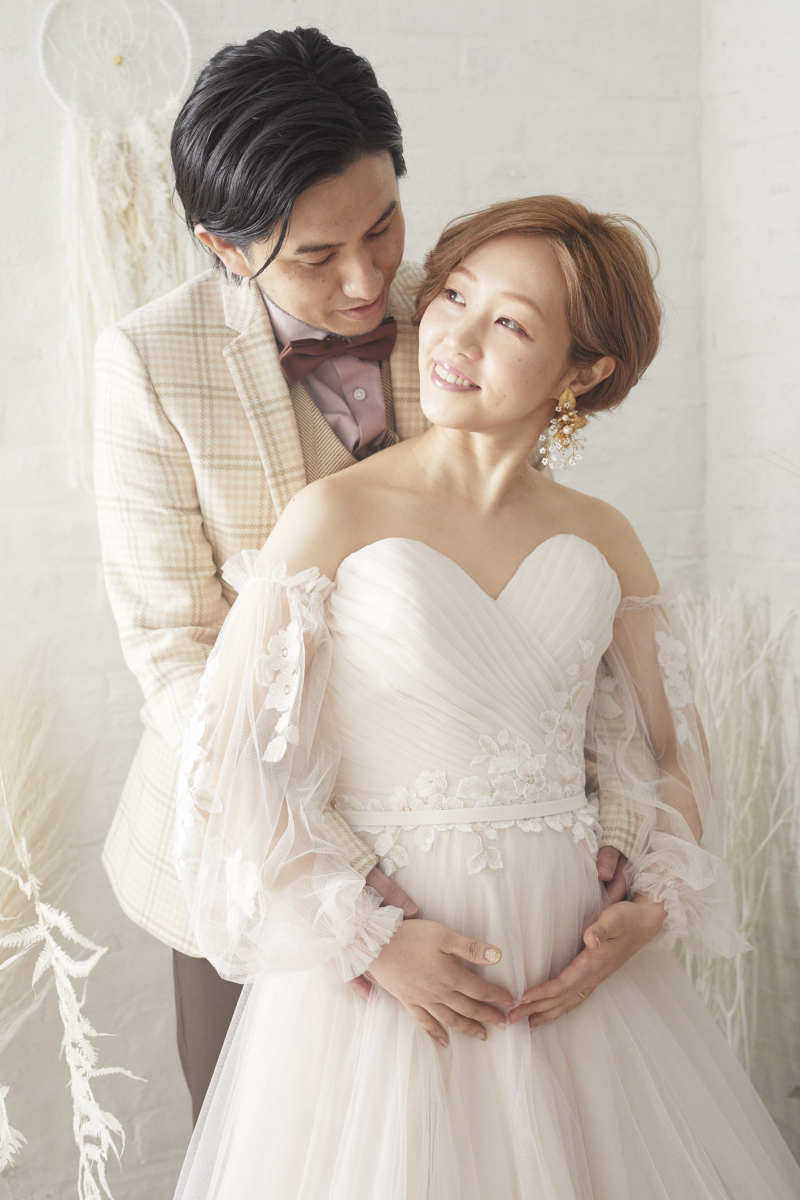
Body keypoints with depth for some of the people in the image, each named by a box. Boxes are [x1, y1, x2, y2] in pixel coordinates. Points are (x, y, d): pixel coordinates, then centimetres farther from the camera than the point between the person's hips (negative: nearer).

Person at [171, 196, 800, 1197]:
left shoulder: (600, 541, 2)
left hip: (569, 974, 4)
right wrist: (371, 942, -13)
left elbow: (674, 753, 11)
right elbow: (232, 762, -10)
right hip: (376, 977, -3)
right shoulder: (334, 519, -9)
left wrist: (649, 909, -4)